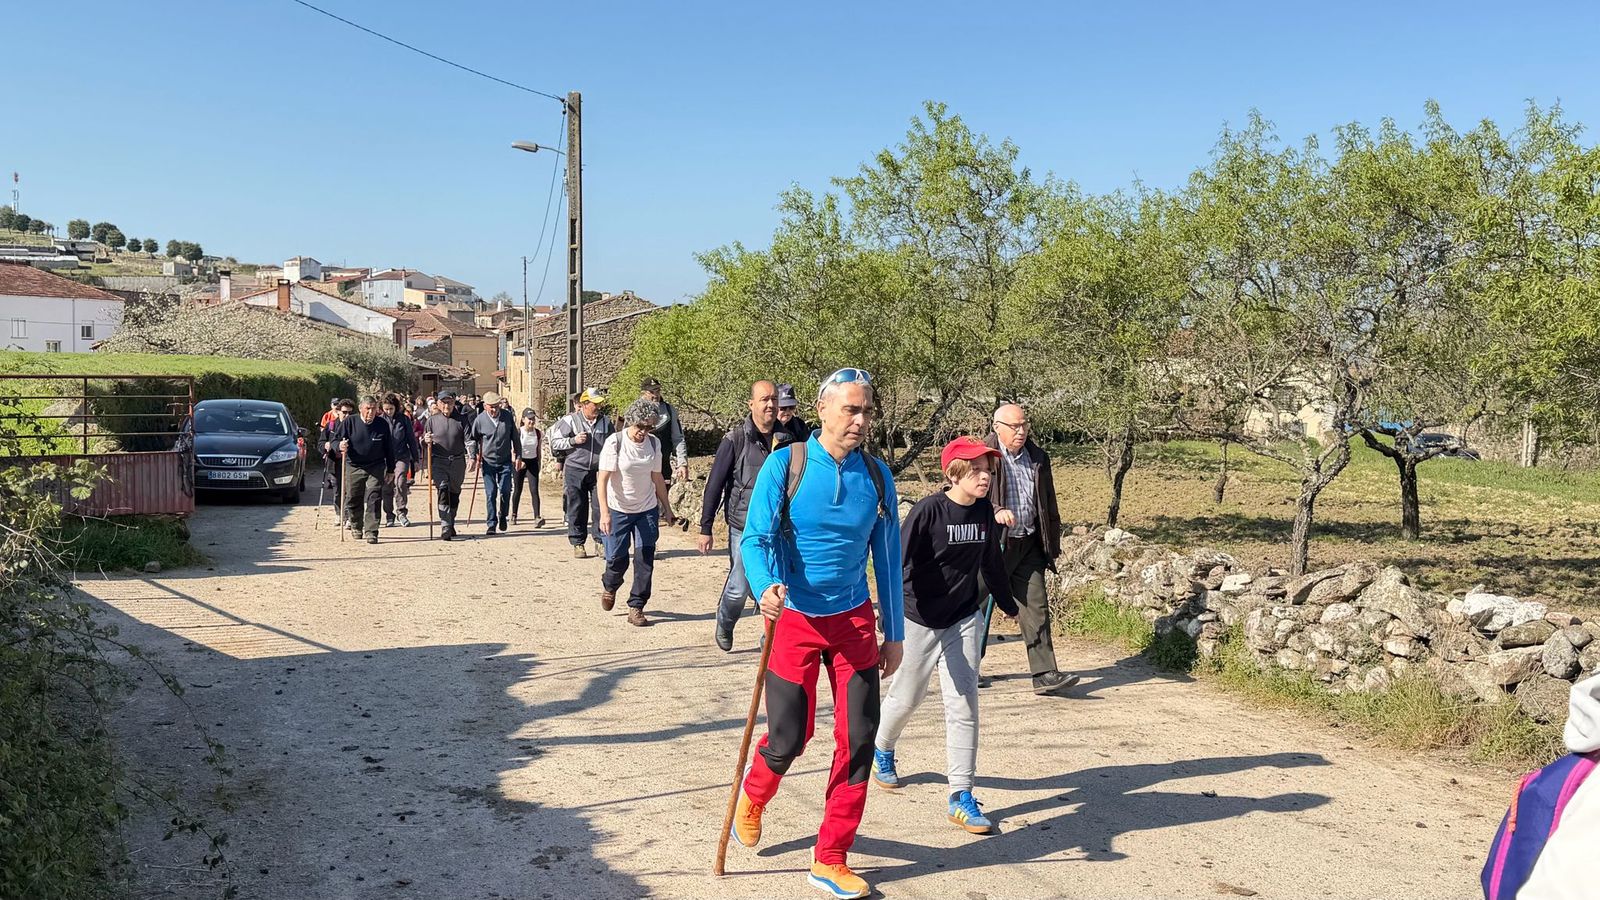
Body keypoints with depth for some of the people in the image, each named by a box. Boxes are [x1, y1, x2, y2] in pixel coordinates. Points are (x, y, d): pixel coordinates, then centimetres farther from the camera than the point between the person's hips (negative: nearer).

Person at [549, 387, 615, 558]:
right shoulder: (569, 420, -3)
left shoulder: (606, 422, 5)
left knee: (601, 507, -4)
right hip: (575, 470, -2)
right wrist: (573, 440, -15)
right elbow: (554, 442, -1)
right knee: (577, 509, 3)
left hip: (598, 471, 2)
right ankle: (578, 544, 13)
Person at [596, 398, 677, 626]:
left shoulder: (654, 443, 0)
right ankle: (609, 586, 34)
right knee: (617, 558, 0)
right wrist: (604, 512, -26)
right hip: (618, 510, -3)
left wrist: (667, 507, 14)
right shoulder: (615, 442, -14)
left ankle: (636, 608, 8)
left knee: (645, 560, -2)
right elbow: (603, 479, -17)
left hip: (647, 510, 3)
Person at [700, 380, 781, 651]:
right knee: (739, 587, 3)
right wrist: (705, 528, -6)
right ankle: (724, 624, 33)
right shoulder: (735, 440, -8)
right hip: (744, 527, -3)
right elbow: (714, 485, -5)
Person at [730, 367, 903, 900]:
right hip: (794, 619, -3)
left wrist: (894, 633, 9)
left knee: (858, 740, 1)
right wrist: (765, 588, -35)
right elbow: (755, 539, -14)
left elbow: (887, 557, 8)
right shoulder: (785, 465, -10)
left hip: (854, 620, 3)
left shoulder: (877, 476, 1)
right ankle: (752, 797, 37)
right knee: (788, 739, 1)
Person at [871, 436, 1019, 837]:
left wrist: (1008, 604, 26)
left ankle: (961, 796, 4)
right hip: (920, 619, -4)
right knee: (906, 697, 13)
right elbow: (898, 563, -21)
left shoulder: (985, 511, -2)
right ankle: (882, 751, 45)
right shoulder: (928, 510, -19)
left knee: (964, 703, -3)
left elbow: (992, 562, 15)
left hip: (965, 619, 4)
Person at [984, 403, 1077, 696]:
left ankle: (1044, 674, -1)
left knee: (1036, 608, -1)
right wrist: (995, 511, -35)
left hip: (1029, 545, 4)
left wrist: (1053, 545, 16)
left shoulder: (1038, 458, 10)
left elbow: (1049, 505, 17)